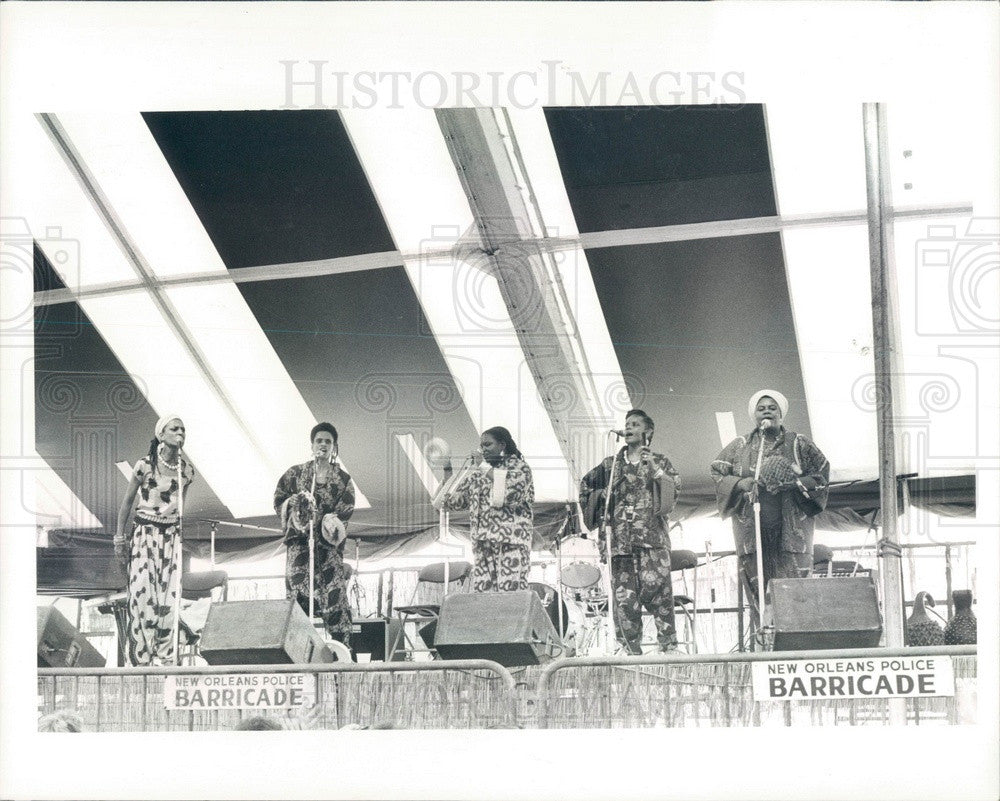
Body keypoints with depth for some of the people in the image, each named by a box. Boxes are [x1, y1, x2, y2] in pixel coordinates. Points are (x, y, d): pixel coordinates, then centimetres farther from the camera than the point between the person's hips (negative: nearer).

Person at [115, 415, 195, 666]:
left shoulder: (186, 471, 4)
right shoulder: (145, 466, -8)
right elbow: (127, 502, 1)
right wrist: (119, 538, 2)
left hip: (172, 536, 4)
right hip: (144, 533, -4)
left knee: (170, 596, -2)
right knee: (142, 594, -9)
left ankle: (164, 657, 6)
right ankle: (142, 657, 0)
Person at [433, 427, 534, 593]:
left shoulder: (520, 467, 2)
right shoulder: (477, 473, 17)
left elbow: (512, 492, -20)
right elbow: (454, 500, 18)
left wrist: (485, 467, -13)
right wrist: (447, 471, 9)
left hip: (511, 542, -5)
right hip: (483, 545, 5)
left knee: (510, 593, -11)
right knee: (481, 592, 0)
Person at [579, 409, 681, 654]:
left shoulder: (660, 462, 13)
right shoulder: (611, 464, 18)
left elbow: (674, 489, -2)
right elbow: (585, 486, 30)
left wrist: (654, 469, -12)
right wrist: (599, 496, 12)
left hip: (651, 536, -3)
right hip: (620, 539, 3)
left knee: (655, 587, -18)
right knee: (624, 595, -3)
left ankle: (668, 643, -15)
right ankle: (631, 649, 1)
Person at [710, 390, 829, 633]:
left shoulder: (799, 445, 9)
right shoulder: (739, 447, 13)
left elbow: (821, 476, 7)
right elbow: (717, 474, 10)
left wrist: (793, 483, -10)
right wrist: (742, 483, -9)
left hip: (790, 528, -1)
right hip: (752, 528, 1)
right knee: (758, 584, -4)